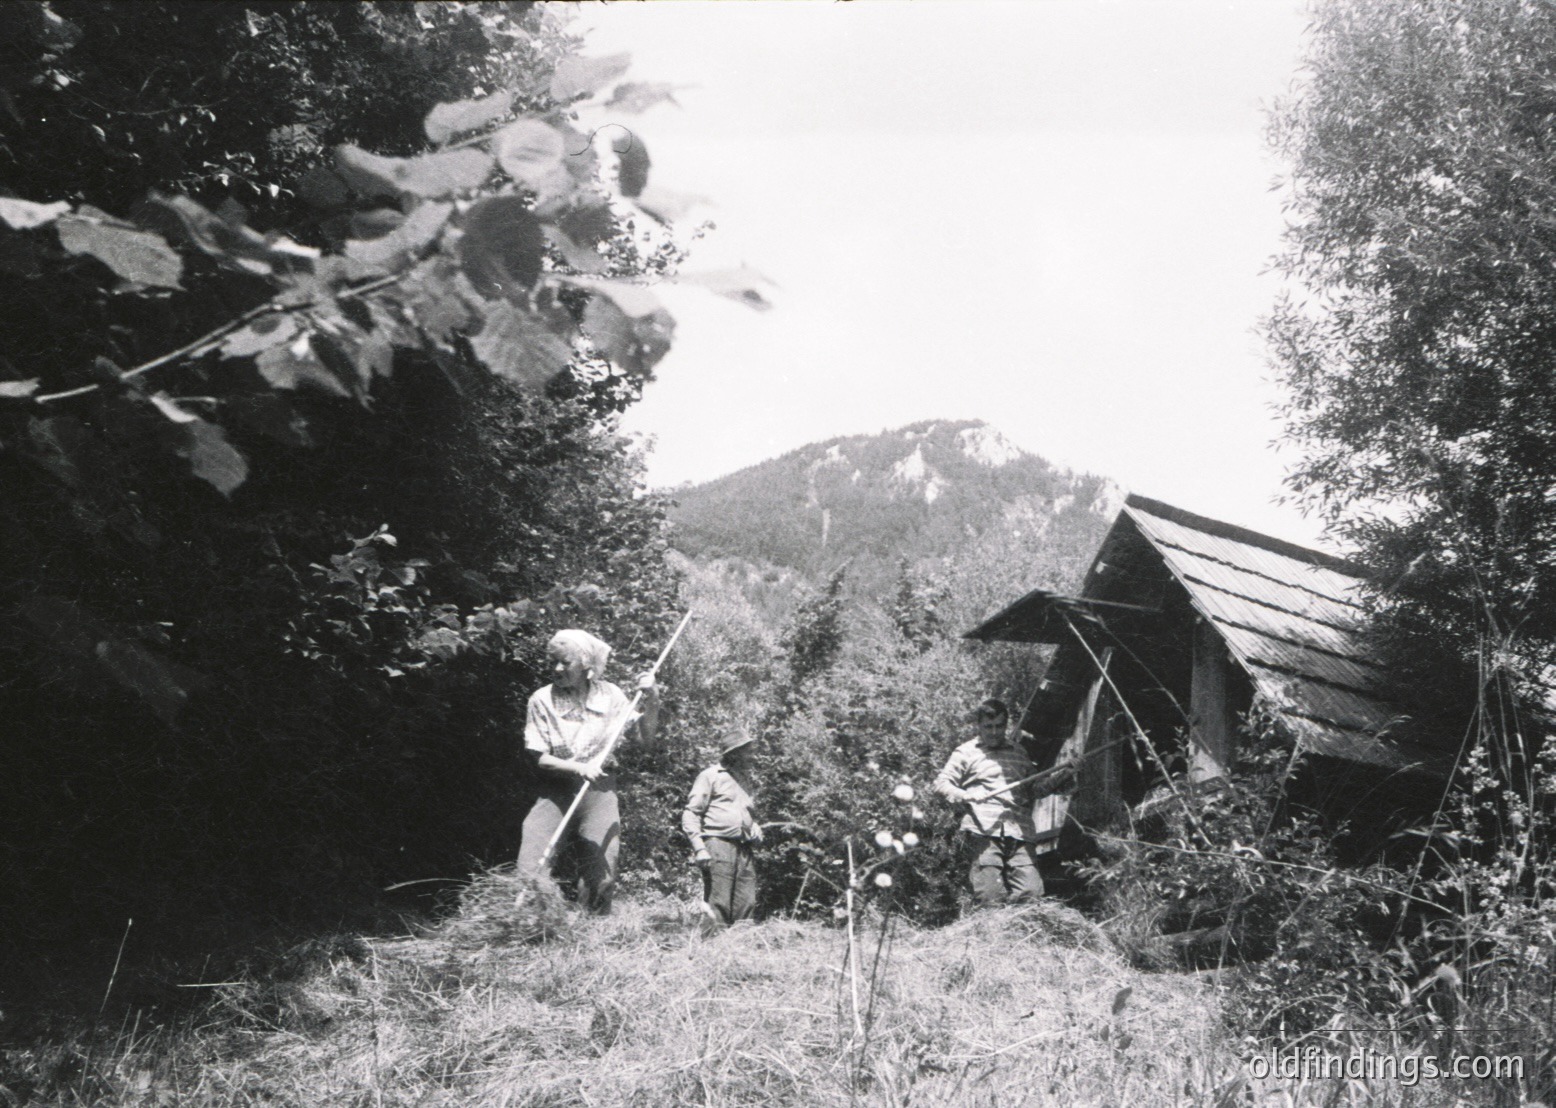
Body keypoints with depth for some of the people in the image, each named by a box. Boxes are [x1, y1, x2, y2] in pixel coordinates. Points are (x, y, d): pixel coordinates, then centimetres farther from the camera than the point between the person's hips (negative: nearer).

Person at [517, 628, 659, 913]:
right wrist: (579, 768, -20)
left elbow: (645, 734, 3)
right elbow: (539, 757, -6)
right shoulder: (542, 700, -4)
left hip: (599, 793, 1)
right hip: (554, 793, -1)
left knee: (601, 879, -3)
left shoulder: (609, 696, 2)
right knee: (530, 875, -11)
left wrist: (651, 701, -13)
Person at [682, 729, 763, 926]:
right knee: (718, 906, -10)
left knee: (746, 905, 2)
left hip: (744, 849, 7)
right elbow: (690, 814, -5)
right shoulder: (710, 776, 0)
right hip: (718, 844, -7)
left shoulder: (744, 778, 23)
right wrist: (699, 848, -15)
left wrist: (755, 826, 12)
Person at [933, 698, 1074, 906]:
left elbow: (1034, 789, 30)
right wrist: (966, 796, -11)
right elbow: (941, 784, 8)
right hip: (983, 833, -4)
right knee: (989, 898, -14)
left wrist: (1058, 779, 11)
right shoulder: (966, 752, 13)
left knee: (1031, 893, -10)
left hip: (1020, 834, 4)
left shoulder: (1019, 753, 25)